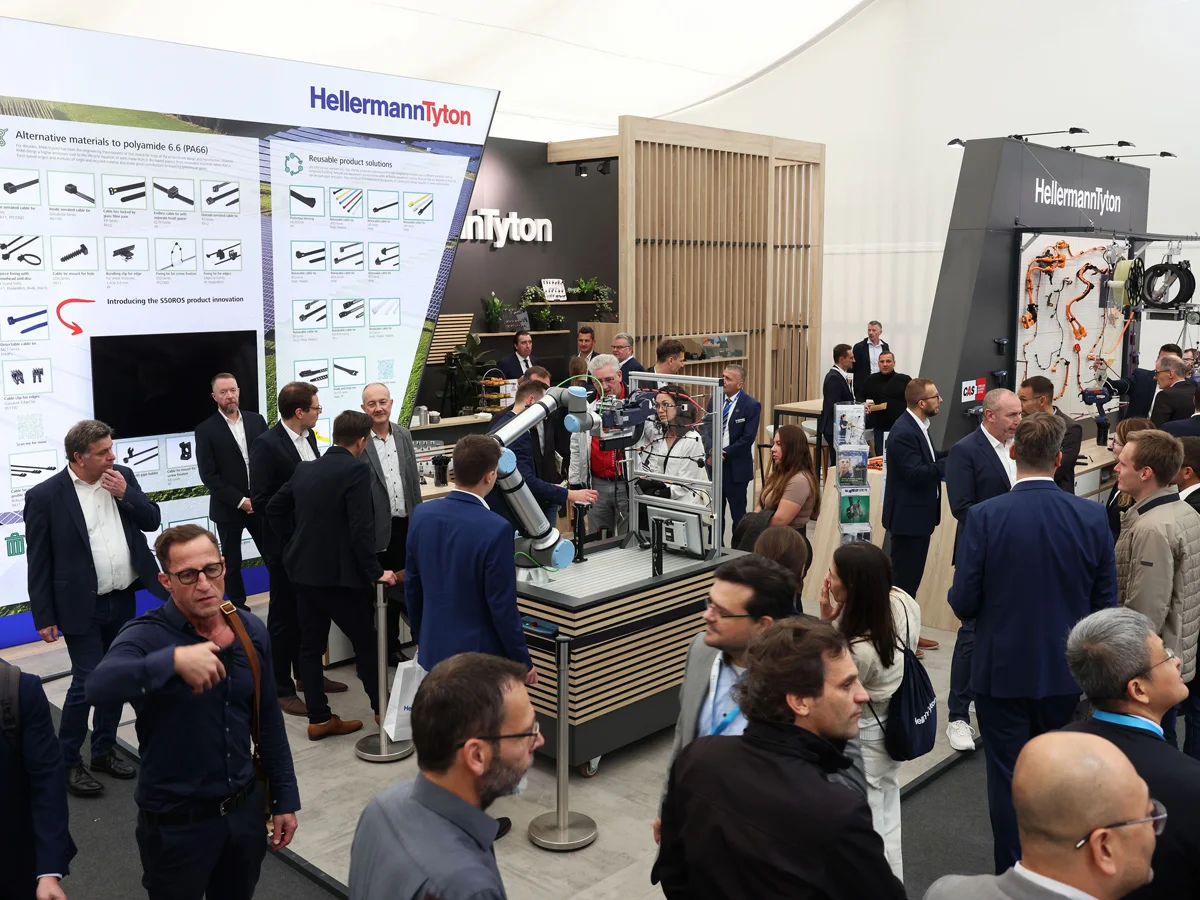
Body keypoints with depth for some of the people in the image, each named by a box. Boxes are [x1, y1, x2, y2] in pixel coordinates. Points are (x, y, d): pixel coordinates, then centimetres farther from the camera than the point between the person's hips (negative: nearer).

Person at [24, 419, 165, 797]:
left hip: (123, 600, 5)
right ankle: (68, 762, 14)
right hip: (82, 606, -5)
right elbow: (38, 562, -8)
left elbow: (152, 521, 3)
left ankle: (105, 750, 30)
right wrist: (44, 617, -7)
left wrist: (125, 493, -13)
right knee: (87, 682, -4)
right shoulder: (44, 496, -11)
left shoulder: (123, 478, 1)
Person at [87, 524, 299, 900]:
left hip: (246, 807, 4)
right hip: (176, 822, -4)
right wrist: (174, 660, -51)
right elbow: (100, 686, -38)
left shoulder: (251, 631, -2)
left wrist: (285, 797, 9)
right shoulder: (146, 636, -17)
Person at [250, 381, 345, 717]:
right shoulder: (266, 445, -18)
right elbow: (260, 499, -21)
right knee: (284, 615, 3)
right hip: (285, 544, -8)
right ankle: (282, 689, 14)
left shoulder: (308, 437, 6)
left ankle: (306, 674, 34)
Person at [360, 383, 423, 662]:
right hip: (374, 531, -5)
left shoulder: (404, 435, 7)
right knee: (369, 592, 7)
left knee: (396, 590, 15)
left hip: (403, 526, 5)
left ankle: (392, 647, 29)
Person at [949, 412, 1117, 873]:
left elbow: (963, 603, -14)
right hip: (1064, 671, 3)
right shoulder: (1092, 517, -10)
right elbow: (1105, 603, -3)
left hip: (1001, 669, -3)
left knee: (1008, 775, 11)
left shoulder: (985, 516, -17)